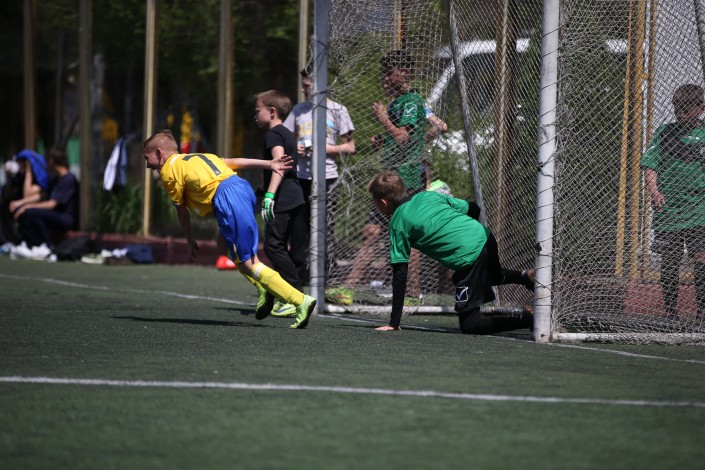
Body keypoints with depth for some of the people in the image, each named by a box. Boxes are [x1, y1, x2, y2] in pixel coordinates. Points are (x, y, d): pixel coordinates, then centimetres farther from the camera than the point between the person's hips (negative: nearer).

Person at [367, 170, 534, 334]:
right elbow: (469, 208, 16)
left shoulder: (397, 224, -1)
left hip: (470, 257, -8)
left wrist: (394, 322, -1)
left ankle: (526, 320, -14)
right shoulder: (428, 196, 16)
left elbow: (400, 273, -3)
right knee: (494, 277, 42)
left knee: (469, 324, -1)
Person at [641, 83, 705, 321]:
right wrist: (654, 191, -15)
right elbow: (650, 167, 2)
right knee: (669, 261, 3)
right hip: (667, 209, 1)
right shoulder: (664, 132, 7)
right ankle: (670, 314, 11)